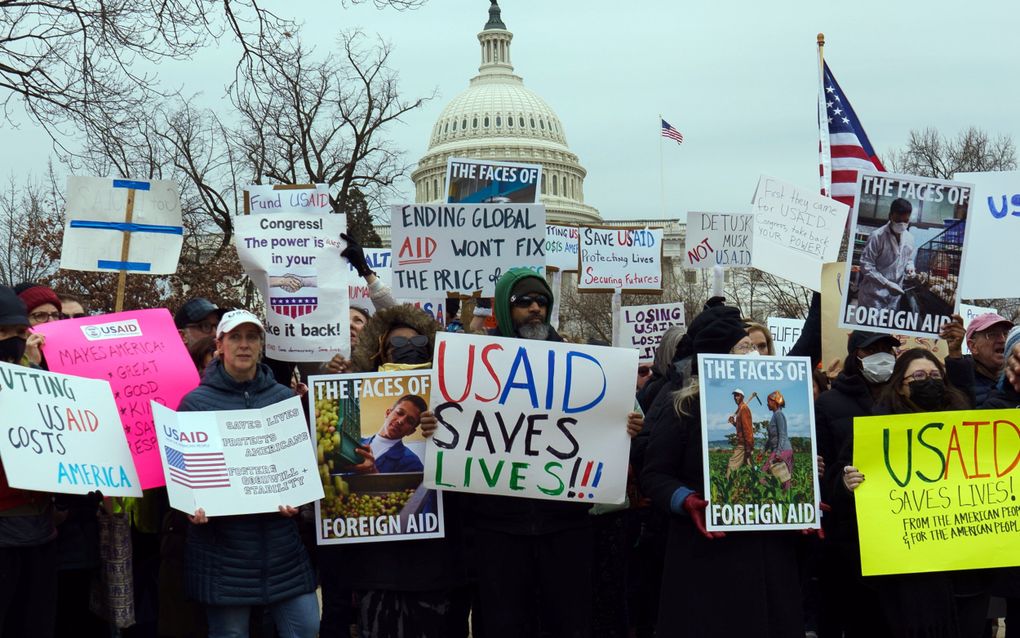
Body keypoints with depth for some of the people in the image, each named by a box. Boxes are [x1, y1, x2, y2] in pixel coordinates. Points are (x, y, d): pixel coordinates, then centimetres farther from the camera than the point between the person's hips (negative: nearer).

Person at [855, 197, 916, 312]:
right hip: (874, 296, -6)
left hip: (894, 297, 6)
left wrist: (909, 268, -2)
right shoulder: (877, 236, -13)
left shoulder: (909, 238, 5)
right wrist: (888, 284, -19)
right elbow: (866, 266, -15)